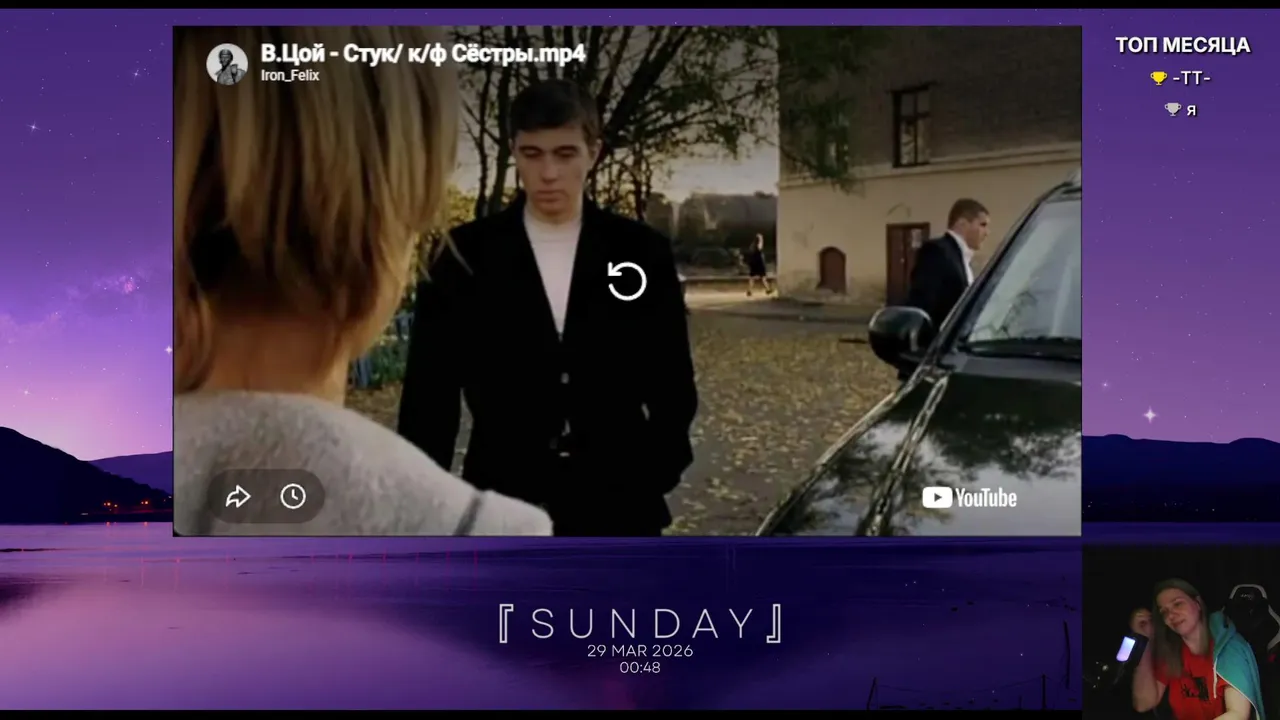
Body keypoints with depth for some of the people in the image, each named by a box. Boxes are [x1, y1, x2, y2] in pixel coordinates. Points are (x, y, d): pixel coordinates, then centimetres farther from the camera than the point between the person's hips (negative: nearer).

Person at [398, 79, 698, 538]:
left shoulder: (640, 252, 1)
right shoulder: (466, 256, -1)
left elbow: (671, 382, 7)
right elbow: (430, 393, 1)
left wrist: (654, 475, -2)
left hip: (617, 509, 1)